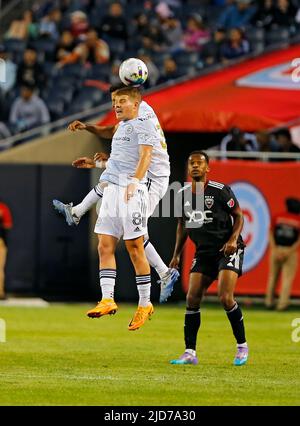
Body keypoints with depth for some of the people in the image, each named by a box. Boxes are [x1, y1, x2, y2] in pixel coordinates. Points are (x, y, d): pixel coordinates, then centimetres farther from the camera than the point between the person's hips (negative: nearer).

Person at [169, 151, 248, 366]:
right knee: (192, 299, -5)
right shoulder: (183, 194, 5)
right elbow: (182, 225, 19)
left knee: (226, 298, -18)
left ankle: (242, 346, -1)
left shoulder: (220, 190, -11)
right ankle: (190, 353, 0)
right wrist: (177, 256, 17)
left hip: (228, 249, -6)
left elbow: (239, 216, -4)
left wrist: (233, 239, -20)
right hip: (203, 252, 6)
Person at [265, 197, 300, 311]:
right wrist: (289, 251, -13)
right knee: (287, 278, 1)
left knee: (273, 276, 13)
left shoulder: (278, 217, 5)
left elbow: (270, 233, -1)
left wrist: (275, 250, -8)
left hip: (276, 249, 2)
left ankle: (269, 301, 14)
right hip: (291, 252, -2)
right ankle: (283, 303, -8)